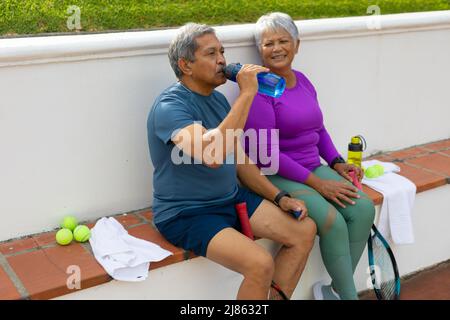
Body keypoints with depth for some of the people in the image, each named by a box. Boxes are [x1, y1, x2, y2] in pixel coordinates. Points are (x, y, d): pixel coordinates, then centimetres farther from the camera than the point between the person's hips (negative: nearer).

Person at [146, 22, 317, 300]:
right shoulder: (170, 106, -19)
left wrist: (279, 198, 6)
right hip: (186, 215, -8)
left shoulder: (218, 99, 8)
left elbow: (239, 161, 15)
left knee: (305, 230, 1)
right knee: (261, 263, -27)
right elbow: (212, 154, -37)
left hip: (231, 199, 8)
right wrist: (246, 94, -30)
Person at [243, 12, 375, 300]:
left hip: (314, 167, 7)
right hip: (275, 176, -7)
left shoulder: (302, 81, 10)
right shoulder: (259, 88, -13)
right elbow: (266, 152, -18)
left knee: (364, 208, -12)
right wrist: (316, 183, -17)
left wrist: (336, 163, 4)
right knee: (332, 221, -25)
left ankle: (337, 289, 1)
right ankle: (349, 295, -4)